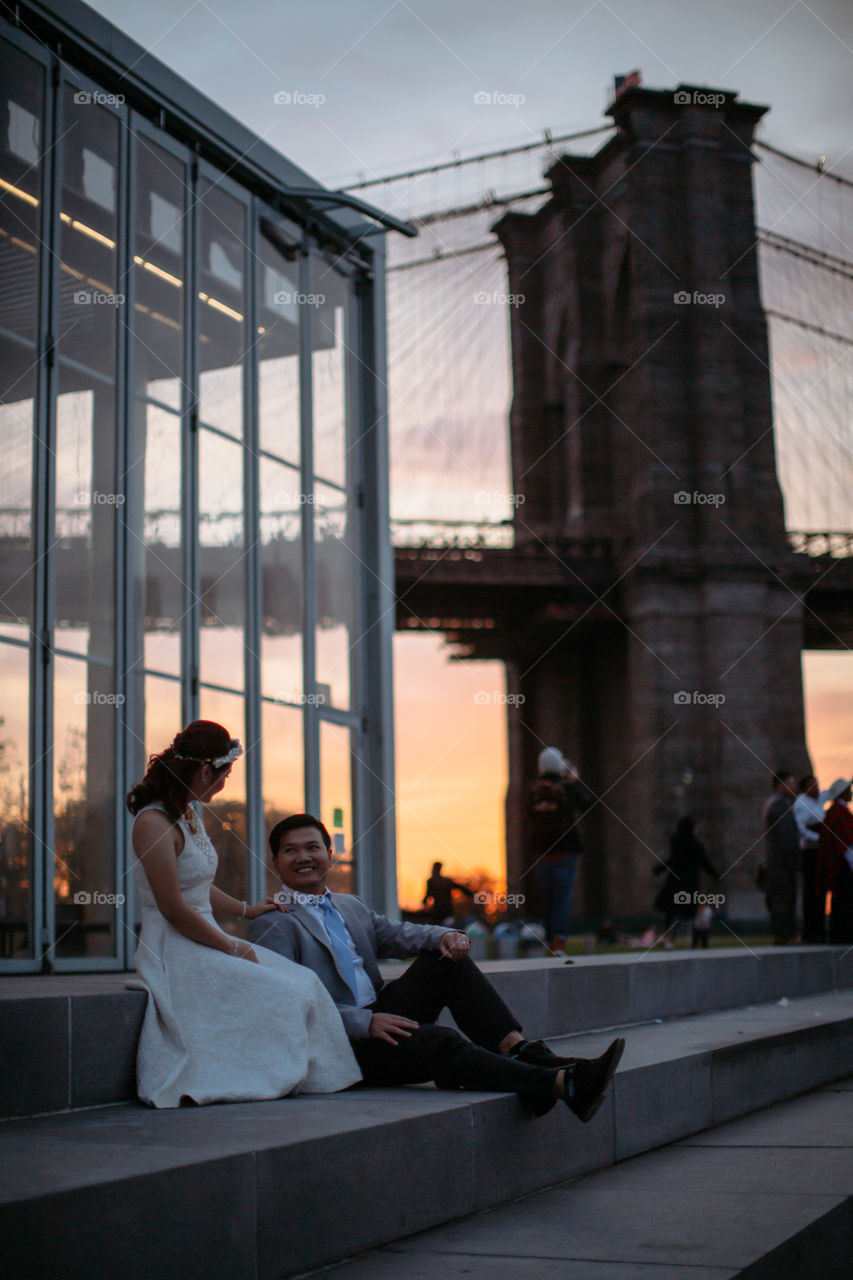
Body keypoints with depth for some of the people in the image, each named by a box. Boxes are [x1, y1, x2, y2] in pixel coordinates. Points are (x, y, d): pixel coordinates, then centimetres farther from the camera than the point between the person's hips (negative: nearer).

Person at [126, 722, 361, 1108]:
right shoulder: (154, 823, -17)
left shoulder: (189, 816, 14)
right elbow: (173, 909, -20)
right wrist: (234, 949, -13)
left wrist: (246, 910, 25)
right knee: (283, 995, -19)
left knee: (302, 983, -5)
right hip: (176, 955, -9)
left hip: (206, 942, 9)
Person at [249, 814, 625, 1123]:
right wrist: (364, 1022, -25)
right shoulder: (271, 925, -5)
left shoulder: (351, 907, 21)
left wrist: (443, 936, -13)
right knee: (438, 1040, -29)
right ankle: (565, 1084, -35)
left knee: (446, 958, -8)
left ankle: (520, 1051, -21)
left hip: (377, 1018, 8)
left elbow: (396, 934, 11)